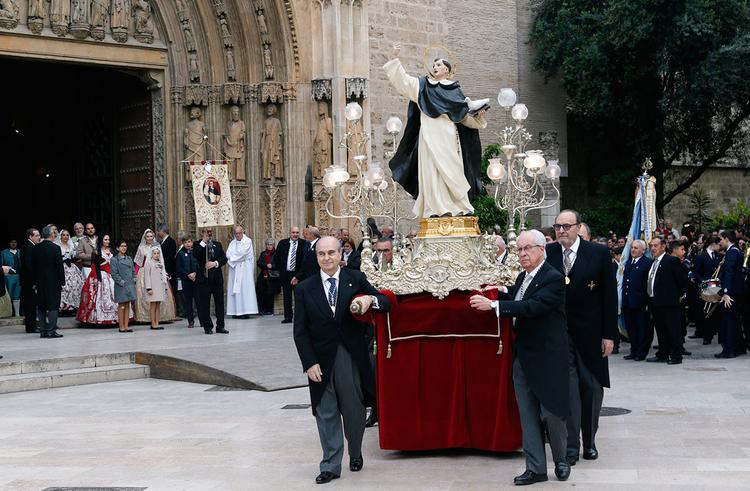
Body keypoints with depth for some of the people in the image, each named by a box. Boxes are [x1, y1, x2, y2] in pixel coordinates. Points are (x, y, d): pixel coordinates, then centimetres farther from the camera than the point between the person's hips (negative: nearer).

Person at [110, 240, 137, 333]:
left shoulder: (129, 259, 14)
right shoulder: (114, 260, -4)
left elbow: (133, 270, 18)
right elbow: (114, 274, -9)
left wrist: (133, 280, 5)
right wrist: (121, 282, -13)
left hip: (130, 285, 6)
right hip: (121, 286, -6)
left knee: (128, 306, 6)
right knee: (121, 306, -3)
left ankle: (126, 326, 9)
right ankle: (121, 327, 1)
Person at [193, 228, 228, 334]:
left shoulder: (218, 244, 13)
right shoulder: (199, 245, 2)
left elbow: (224, 258, 5)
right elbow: (195, 255, -18)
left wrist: (215, 263, -13)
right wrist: (204, 241, -18)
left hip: (217, 278, 3)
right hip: (204, 278, -3)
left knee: (220, 302, 4)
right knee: (204, 304, 0)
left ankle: (220, 326, 10)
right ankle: (208, 327, 8)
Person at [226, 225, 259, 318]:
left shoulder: (248, 241, 0)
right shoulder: (232, 243, 16)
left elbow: (242, 254, -10)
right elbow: (228, 254, 4)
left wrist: (233, 257, 0)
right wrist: (237, 256, -10)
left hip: (245, 269, -5)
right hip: (234, 269, 5)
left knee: (245, 289, -8)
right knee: (234, 289, 0)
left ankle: (246, 311, -10)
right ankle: (236, 311, 0)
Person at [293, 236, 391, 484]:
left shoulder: (356, 279, 1)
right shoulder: (305, 289, 1)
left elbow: (386, 303, -1)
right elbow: (300, 331, 1)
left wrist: (370, 299, -23)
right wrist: (309, 363, -7)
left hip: (352, 358, 0)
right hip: (322, 361, 0)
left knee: (354, 411, 8)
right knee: (326, 414, 4)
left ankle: (355, 453, 33)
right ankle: (331, 466, 12)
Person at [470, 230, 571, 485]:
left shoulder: (553, 279, -16)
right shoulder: (523, 277, 11)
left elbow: (533, 307, -28)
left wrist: (493, 304, -30)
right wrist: (503, 291, 8)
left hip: (547, 357, -8)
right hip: (523, 357, 8)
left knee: (551, 413, 1)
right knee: (528, 416, 9)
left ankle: (561, 460, 23)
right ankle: (536, 468, 15)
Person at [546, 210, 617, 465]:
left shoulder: (599, 253, -5)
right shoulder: (548, 253, -2)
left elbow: (609, 294, -4)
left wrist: (609, 334, -7)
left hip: (591, 333, 0)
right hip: (559, 333, 0)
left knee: (592, 387, 10)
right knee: (567, 388, -2)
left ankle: (590, 442, 24)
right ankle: (571, 446, 2)